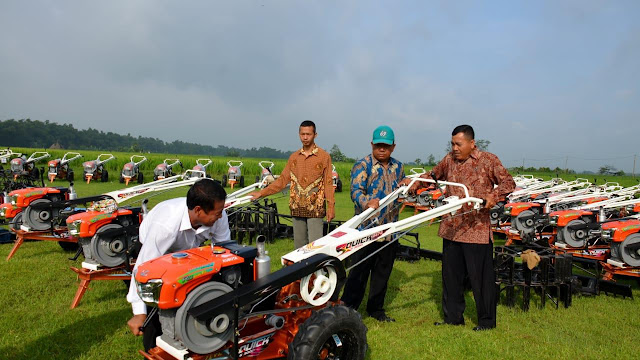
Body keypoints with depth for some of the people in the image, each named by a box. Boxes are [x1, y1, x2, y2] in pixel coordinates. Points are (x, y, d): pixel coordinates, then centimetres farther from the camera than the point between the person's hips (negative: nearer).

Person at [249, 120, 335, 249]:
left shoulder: (324, 156, 1)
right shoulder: (294, 157, 12)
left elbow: (328, 183, 0)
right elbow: (283, 180, 12)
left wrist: (331, 207, -8)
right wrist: (261, 193, 6)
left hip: (315, 208, -4)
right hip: (297, 207, 4)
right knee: (299, 244, 8)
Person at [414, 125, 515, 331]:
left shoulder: (488, 160, -3)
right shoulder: (449, 160, 10)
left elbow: (508, 182, -2)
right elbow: (434, 175, 25)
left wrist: (493, 197, -21)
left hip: (477, 229, -5)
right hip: (451, 228, 5)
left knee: (480, 277, 3)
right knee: (451, 275, 12)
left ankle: (487, 320, 21)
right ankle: (453, 317, 26)